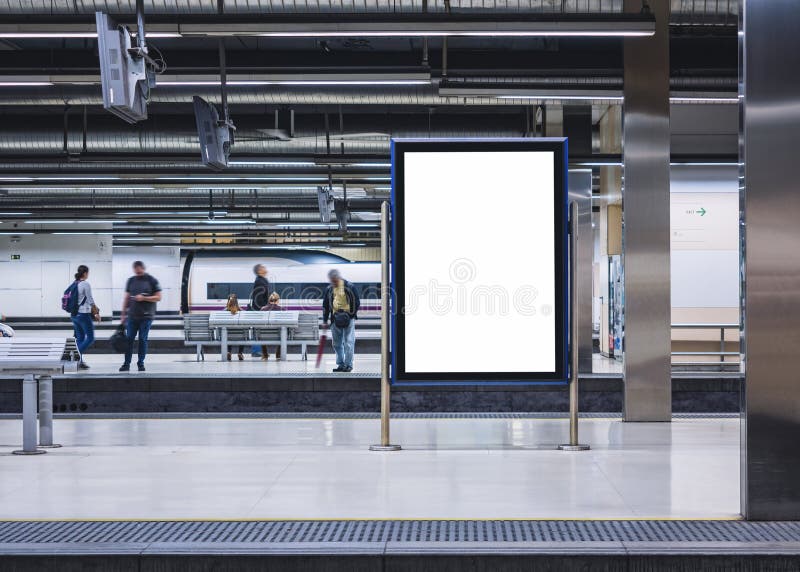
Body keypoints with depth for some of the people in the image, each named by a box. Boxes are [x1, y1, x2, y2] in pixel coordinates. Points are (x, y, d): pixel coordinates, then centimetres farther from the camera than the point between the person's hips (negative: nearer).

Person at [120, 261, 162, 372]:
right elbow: (126, 298, 13)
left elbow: (158, 297, -2)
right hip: (132, 316, 3)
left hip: (146, 316, -3)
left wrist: (144, 298, -15)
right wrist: (123, 314, 10)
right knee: (129, 339, -1)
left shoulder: (152, 281, -1)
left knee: (143, 340, 1)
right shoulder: (131, 280, 9)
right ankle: (126, 364, 3)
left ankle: (141, 363, 10)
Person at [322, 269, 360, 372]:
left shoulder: (349, 287, -6)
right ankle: (340, 364, 17)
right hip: (335, 319, 5)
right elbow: (325, 305, 13)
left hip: (348, 318, -5)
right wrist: (325, 320, 11)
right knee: (337, 343, 8)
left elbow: (356, 302, -3)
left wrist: (351, 314, -9)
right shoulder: (329, 289, 7)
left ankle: (348, 365, -1)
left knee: (348, 342, -6)